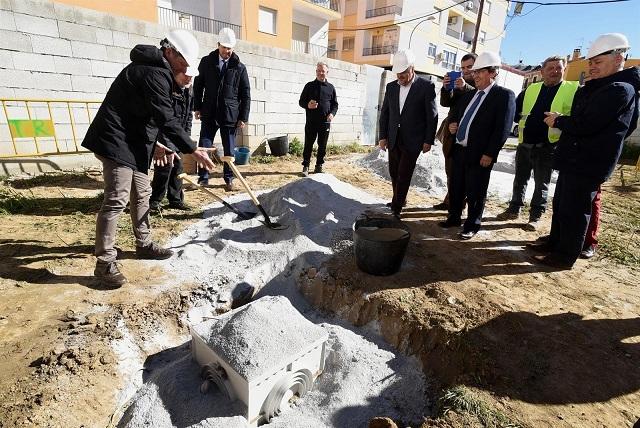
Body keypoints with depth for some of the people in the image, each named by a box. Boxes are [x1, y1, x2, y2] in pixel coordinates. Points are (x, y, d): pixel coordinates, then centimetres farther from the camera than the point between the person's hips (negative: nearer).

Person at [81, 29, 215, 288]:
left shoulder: (156, 70, 17)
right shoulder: (154, 73, -17)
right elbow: (166, 119, -23)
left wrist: (158, 146, 11)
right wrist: (193, 151, -22)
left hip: (133, 141, 11)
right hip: (117, 141, -11)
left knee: (141, 194, 14)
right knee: (116, 199, -12)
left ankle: (144, 244, 27)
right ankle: (105, 263, -5)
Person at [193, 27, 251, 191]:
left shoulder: (239, 67, 2)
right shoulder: (207, 62, 6)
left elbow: (246, 94, 2)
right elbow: (198, 85, 12)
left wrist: (243, 117, -3)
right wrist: (197, 107, 4)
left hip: (230, 115, -1)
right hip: (209, 113, 1)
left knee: (229, 149, 5)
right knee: (204, 146, 0)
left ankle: (228, 179, 17)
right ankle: (203, 177, 12)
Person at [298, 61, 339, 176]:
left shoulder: (331, 87, 11)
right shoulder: (309, 86, 7)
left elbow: (335, 104, 14)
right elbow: (301, 101, 8)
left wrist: (332, 113, -7)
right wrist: (307, 105, -14)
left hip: (325, 122, 2)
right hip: (311, 122, -2)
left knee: (322, 146, 6)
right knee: (308, 145, 0)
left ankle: (319, 166, 17)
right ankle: (305, 166, 9)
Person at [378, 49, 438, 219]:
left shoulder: (426, 86, -6)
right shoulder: (391, 87, 7)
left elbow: (432, 116, -5)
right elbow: (384, 113, 10)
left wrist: (428, 140, -7)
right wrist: (383, 136, 5)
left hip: (412, 140, -5)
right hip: (393, 139, 5)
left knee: (404, 175, -6)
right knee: (394, 173, 10)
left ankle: (396, 208, 2)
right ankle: (398, 200, 26)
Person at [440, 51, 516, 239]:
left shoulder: (504, 95, -6)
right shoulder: (469, 94, 14)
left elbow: (503, 129, -13)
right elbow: (455, 114, 27)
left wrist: (489, 154, -17)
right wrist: (453, 124, 4)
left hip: (480, 154, -6)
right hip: (459, 149, 7)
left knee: (475, 193, 4)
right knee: (456, 188, 15)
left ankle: (472, 225, 19)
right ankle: (454, 217, 32)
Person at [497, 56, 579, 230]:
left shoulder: (573, 89, -2)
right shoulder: (530, 89, 8)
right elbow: (515, 110, 16)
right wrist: (522, 120, 1)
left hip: (548, 147, -3)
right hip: (524, 144, 4)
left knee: (542, 184, 6)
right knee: (520, 179, 13)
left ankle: (535, 216, 17)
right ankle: (514, 209, 26)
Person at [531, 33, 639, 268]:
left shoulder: (620, 90, -15)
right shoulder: (595, 89, 16)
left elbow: (585, 125, -21)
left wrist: (558, 121, -8)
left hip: (588, 164, -10)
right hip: (574, 159, 10)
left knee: (573, 210, -2)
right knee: (560, 205, 17)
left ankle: (565, 256, 8)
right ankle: (555, 243, 30)